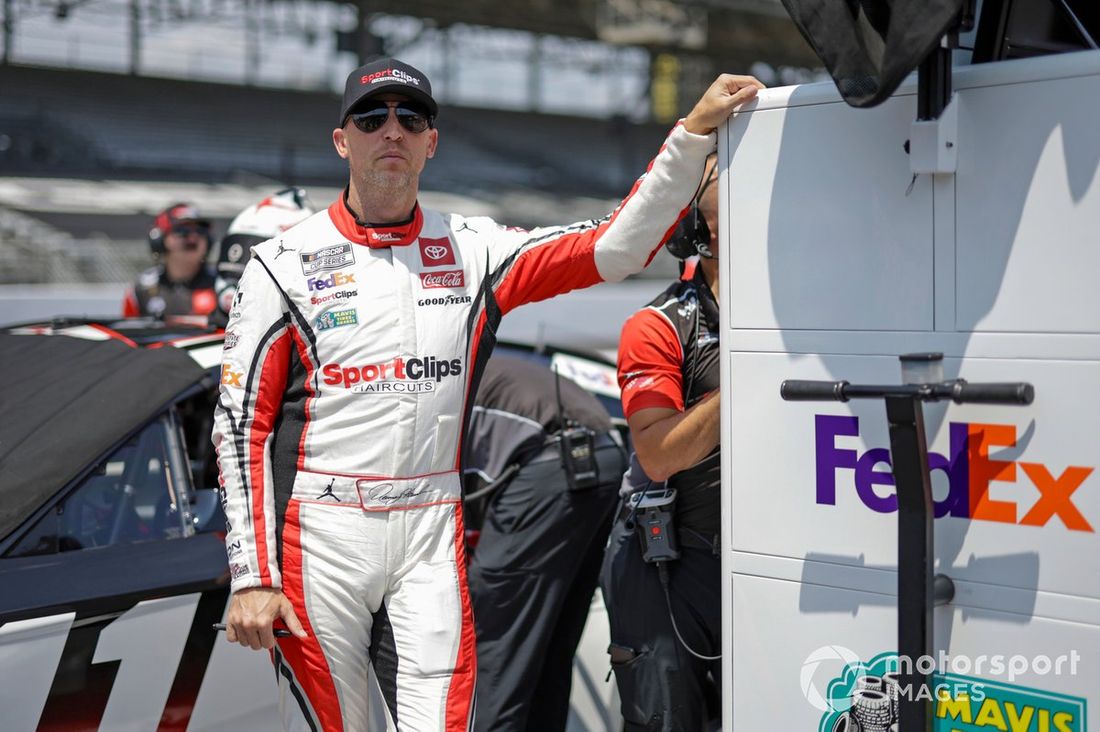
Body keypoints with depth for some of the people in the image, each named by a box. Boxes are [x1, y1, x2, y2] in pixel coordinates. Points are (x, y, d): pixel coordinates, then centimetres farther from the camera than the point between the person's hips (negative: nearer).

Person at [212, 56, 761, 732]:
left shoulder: (473, 251, 8)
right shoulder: (286, 263, 1)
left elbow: (615, 249, 2)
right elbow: (243, 424, -1)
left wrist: (696, 131, -7)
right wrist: (252, 576, -8)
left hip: (434, 537, 2)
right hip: (321, 535, -2)